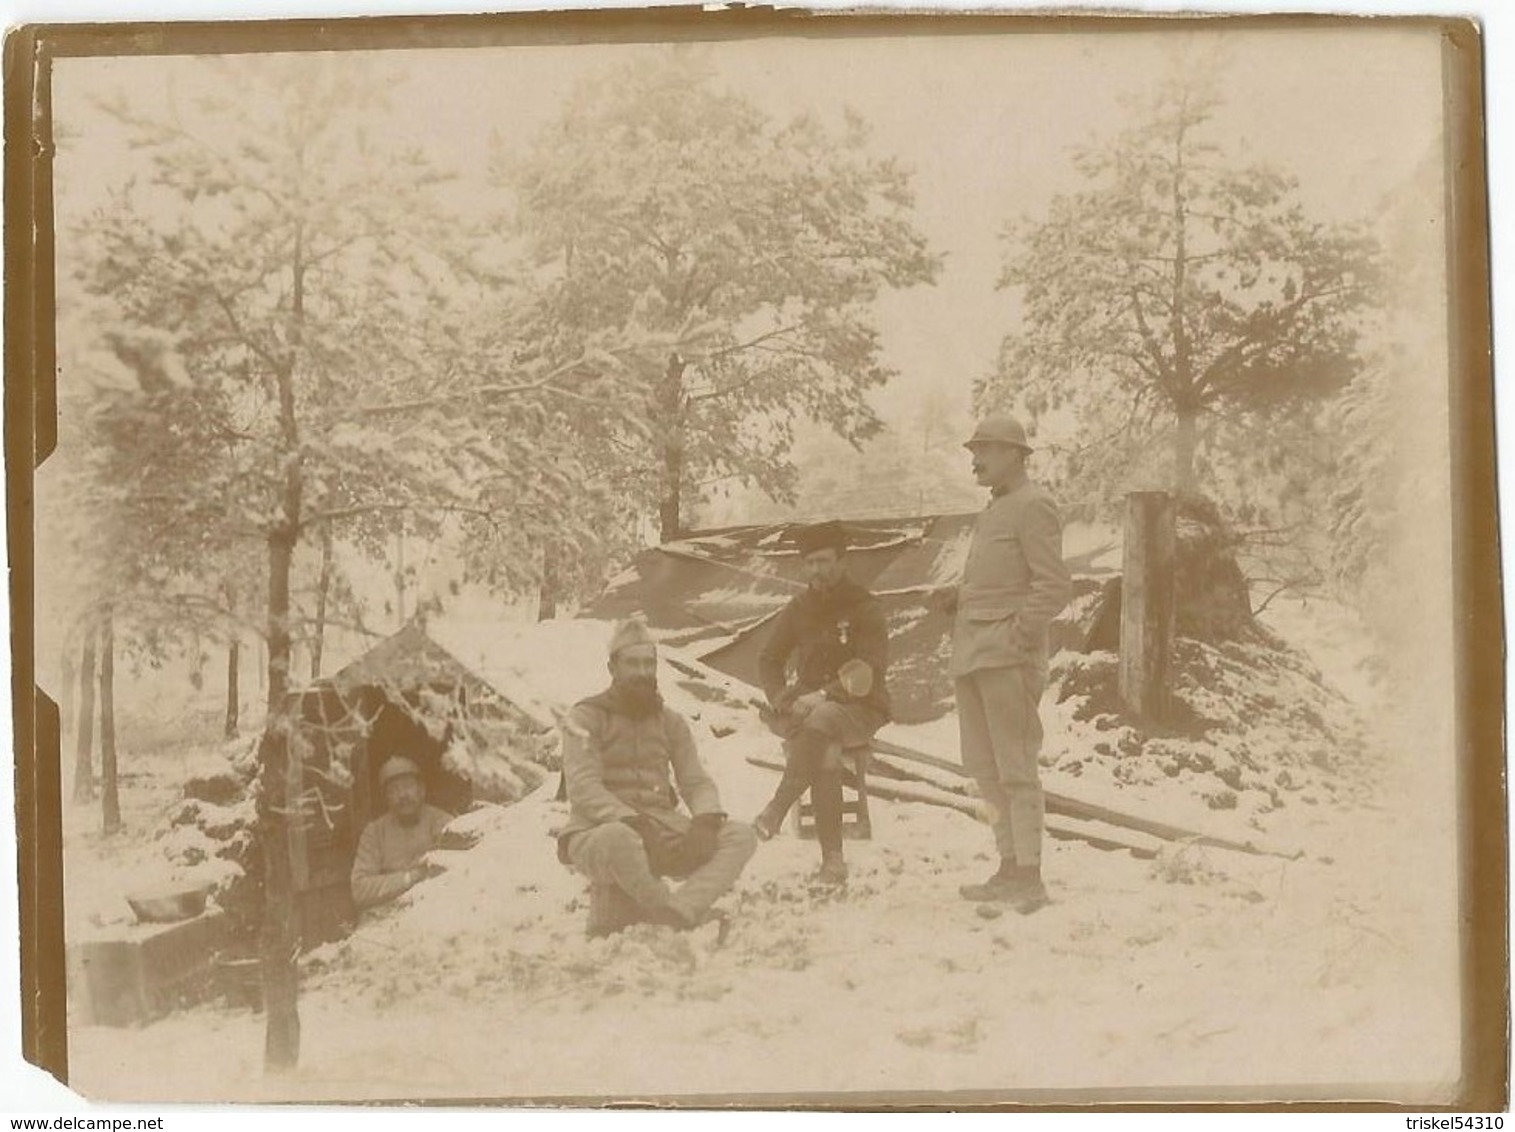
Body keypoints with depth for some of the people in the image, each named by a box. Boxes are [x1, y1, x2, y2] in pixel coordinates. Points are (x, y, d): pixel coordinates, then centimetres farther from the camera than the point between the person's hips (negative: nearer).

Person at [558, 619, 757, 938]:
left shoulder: (671, 722, 17)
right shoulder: (587, 718, 1)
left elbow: (697, 782, 13)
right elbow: (584, 789, -11)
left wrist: (706, 820, -11)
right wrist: (636, 823, -26)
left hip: (661, 827, 5)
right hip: (598, 831, -5)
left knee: (741, 836, -18)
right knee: (619, 841, -42)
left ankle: (679, 911, -39)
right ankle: (687, 919, -26)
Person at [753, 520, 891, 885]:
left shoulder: (865, 609, -3)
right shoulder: (797, 609, 10)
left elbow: (870, 673, -13)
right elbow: (769, 661, 14)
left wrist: (824, 696, -25)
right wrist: (783, 700, -6)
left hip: (859, 710, -3)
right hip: (808, 708, 3)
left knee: (821, 720, -38)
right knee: (826, 752, -31)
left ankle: (776, 811, -36)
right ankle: (832, 856, -31)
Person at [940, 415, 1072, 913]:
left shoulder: (1033, 506, -9)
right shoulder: (993, 509, 20)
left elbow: (1054, 586, -15)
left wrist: (1016, 636, -18)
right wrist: (960, 596, 11)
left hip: (1007, 655, -10)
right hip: (973, 655, 10)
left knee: (1015, 768, -7)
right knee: (985, 767, 12)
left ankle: (1029, 880, -4)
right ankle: (1010, 868, 20)